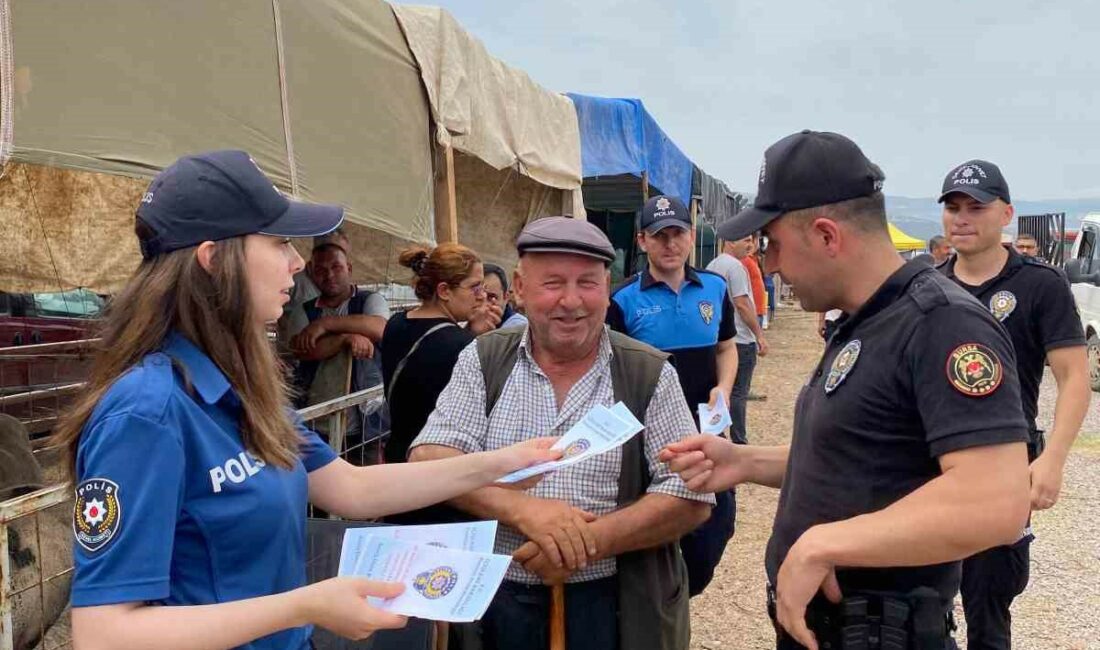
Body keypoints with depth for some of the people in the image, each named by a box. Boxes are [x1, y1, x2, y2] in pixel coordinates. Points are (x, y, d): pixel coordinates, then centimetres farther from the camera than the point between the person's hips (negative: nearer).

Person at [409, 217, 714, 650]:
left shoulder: (649, 373, -5)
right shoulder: (483, 360, -1)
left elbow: (691, 497, -9)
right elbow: (429, 459, -10)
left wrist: (588, 542, -21)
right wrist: (522, 509, -25)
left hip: (615, 607, -1)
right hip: (499, 602, 1)